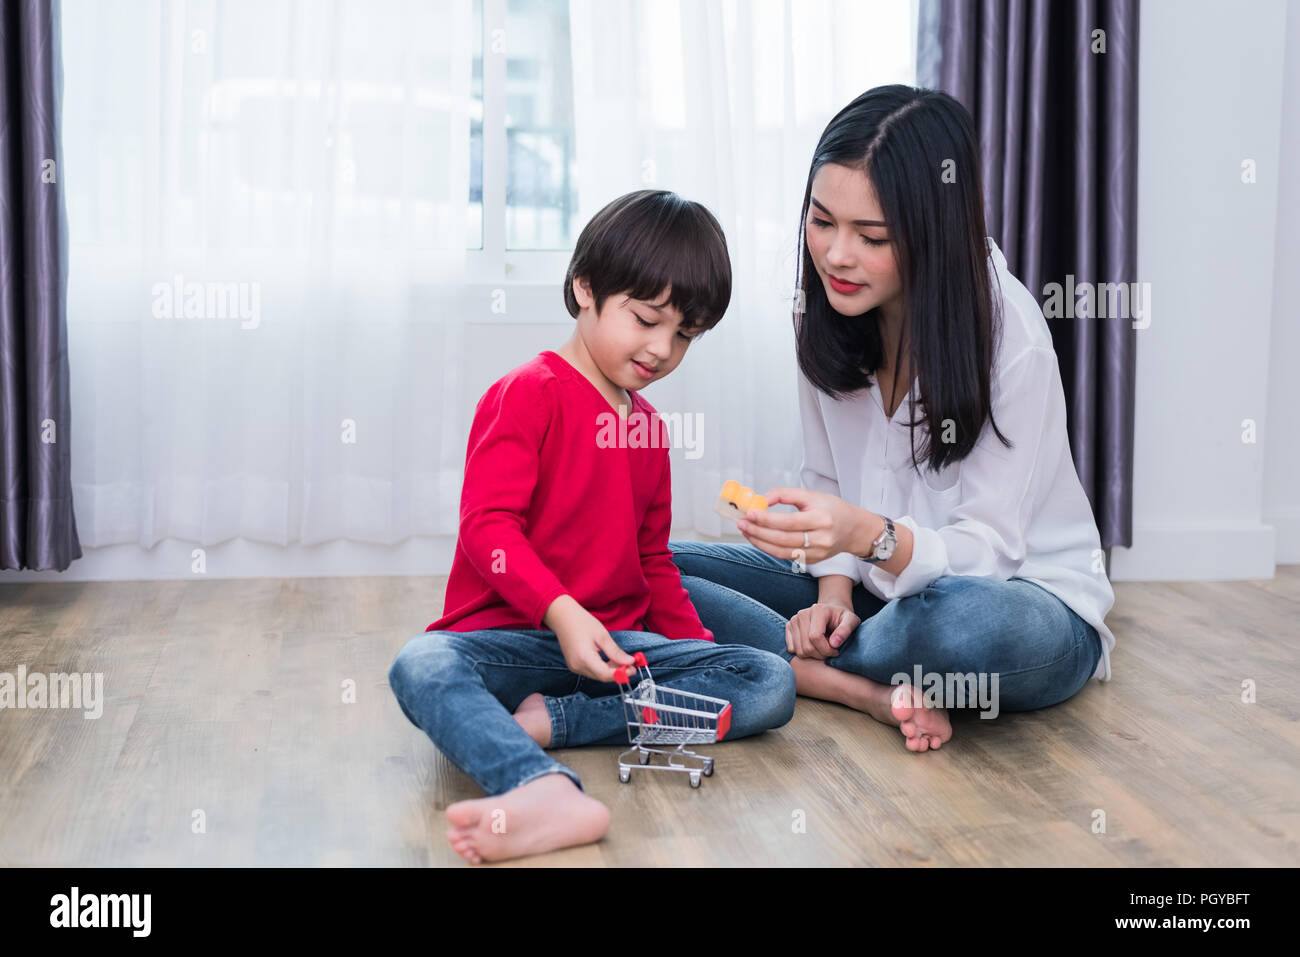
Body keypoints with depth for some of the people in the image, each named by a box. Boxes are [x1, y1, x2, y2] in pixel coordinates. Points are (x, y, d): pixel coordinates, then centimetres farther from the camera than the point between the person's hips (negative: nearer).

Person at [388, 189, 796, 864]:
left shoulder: (647, 425, 19)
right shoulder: (527, 394, -2)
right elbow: (487, 524, -14)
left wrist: (696, 644, 12)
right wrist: (561, 611, -27)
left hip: (619, 642, 6)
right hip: (508, 638, -6)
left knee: (771, 683, -15)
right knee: (421, 668, -36)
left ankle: (545, 722, -27)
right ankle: (547, 792, -65)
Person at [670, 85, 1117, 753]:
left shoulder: (1009, 335, -23)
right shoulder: (823, 310, -5)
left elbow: (984, 548, -23)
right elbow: (828, 480, 4)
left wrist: (871, 536, -42)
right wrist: (834, 593, -13)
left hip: (1026, 596, -5)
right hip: (883, 585, 5)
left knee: (971, 621, -43)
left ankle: (800, 670, -14)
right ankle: (872, 693, -21)